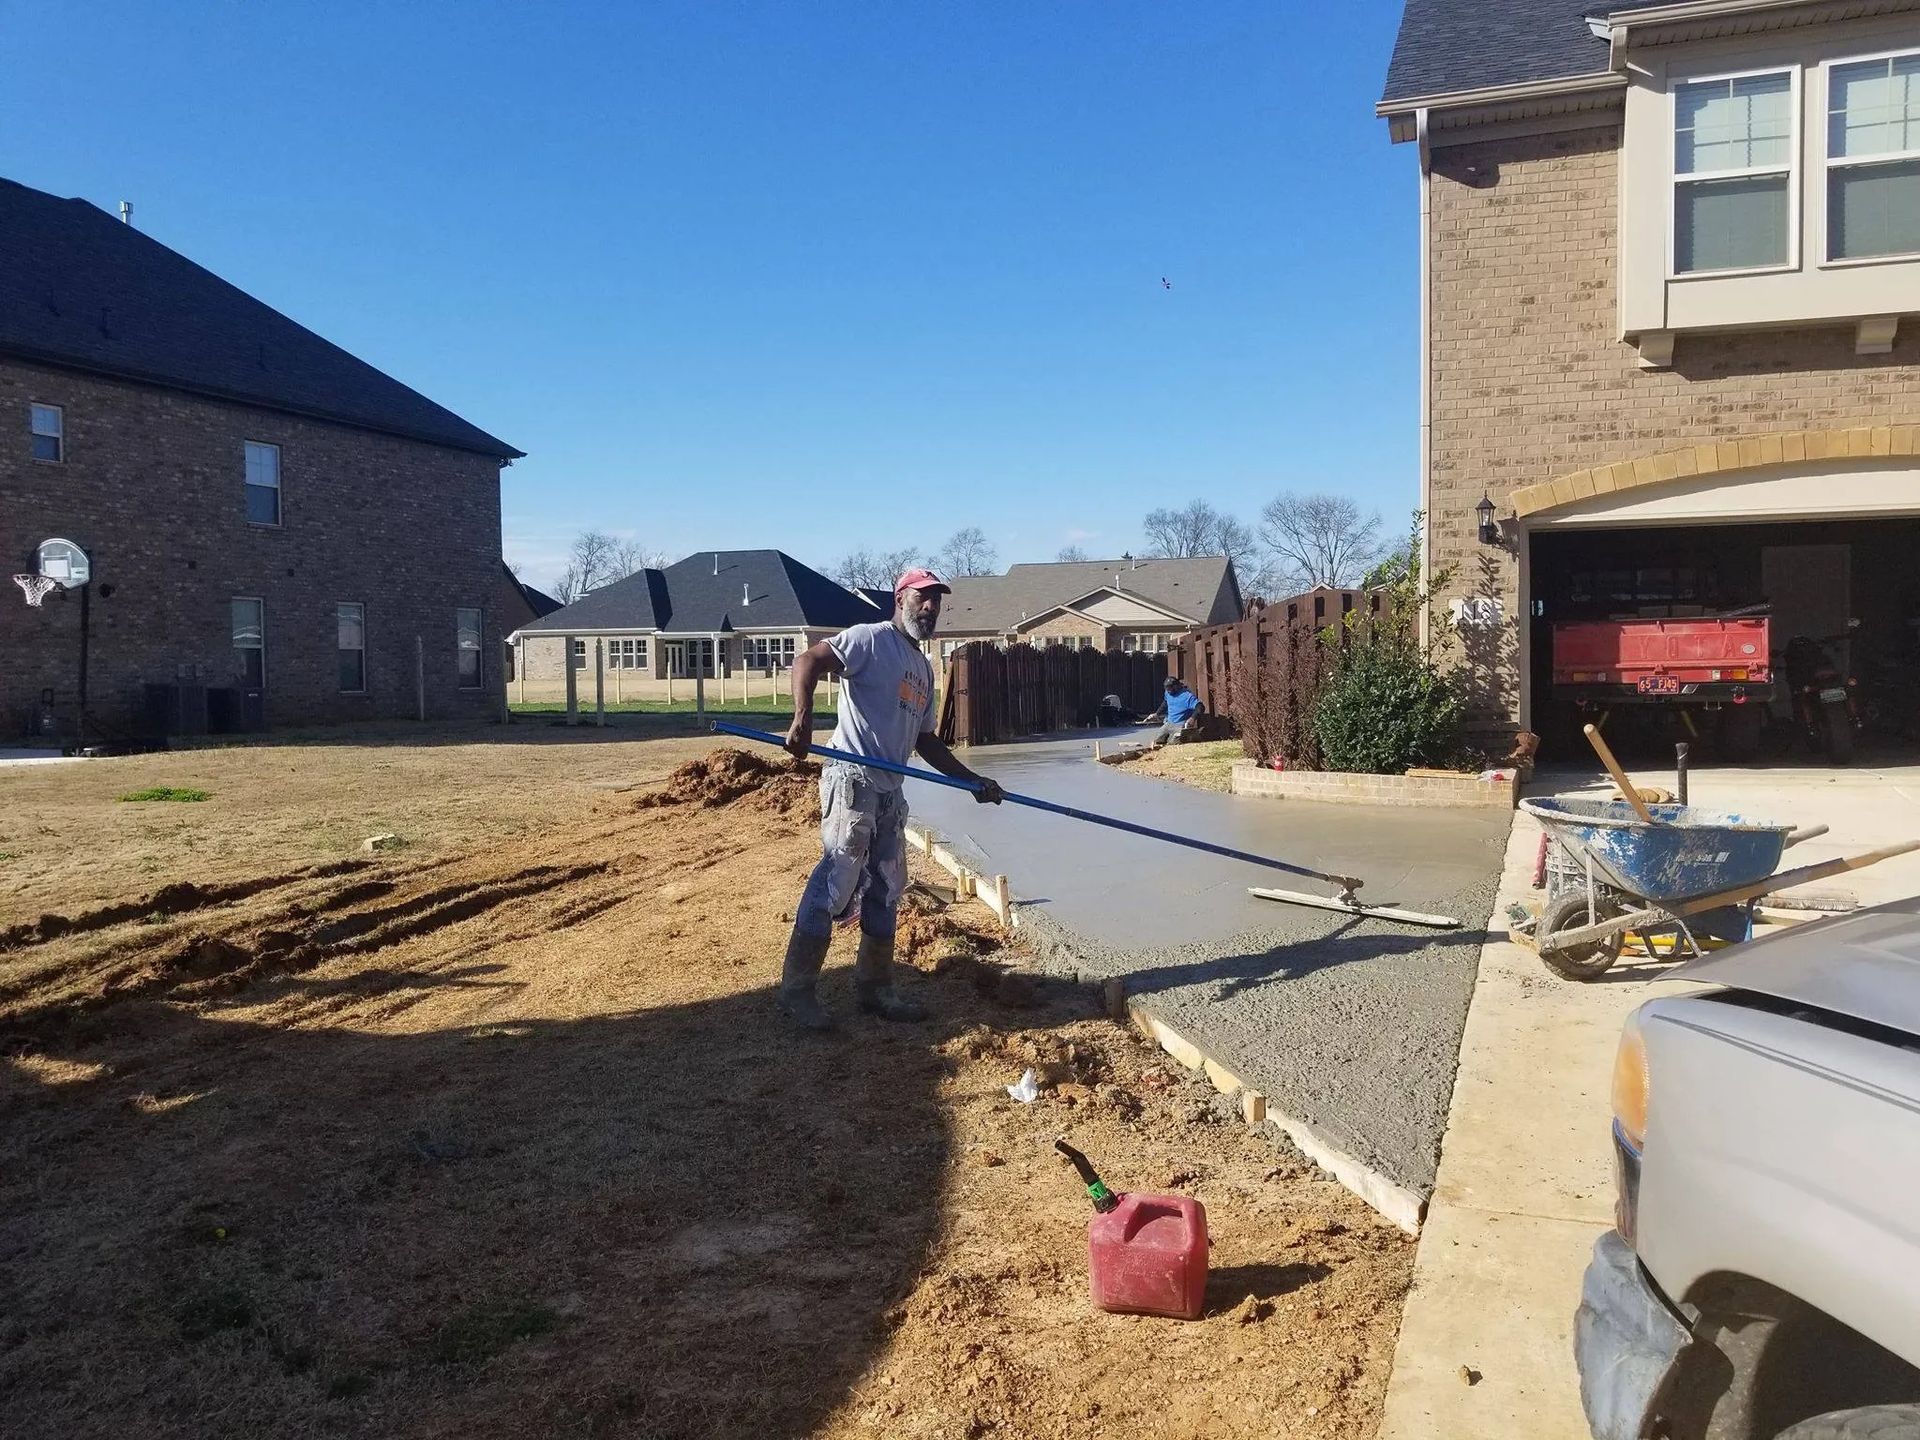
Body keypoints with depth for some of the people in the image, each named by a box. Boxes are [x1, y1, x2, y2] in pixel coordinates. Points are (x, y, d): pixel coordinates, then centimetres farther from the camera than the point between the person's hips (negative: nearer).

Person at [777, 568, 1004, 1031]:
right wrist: (803, 717, -31)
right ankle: (795, 991, -5)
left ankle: (874, 988, 24)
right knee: (838, 879, -12)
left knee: (886, 889, 12)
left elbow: (925, 739, 27)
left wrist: (971, 780, 22)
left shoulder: (923, 668, 22)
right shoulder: (872, 639, -4)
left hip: (890, 789, 9)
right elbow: (808, 660, -16)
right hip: (853, 779, -9)